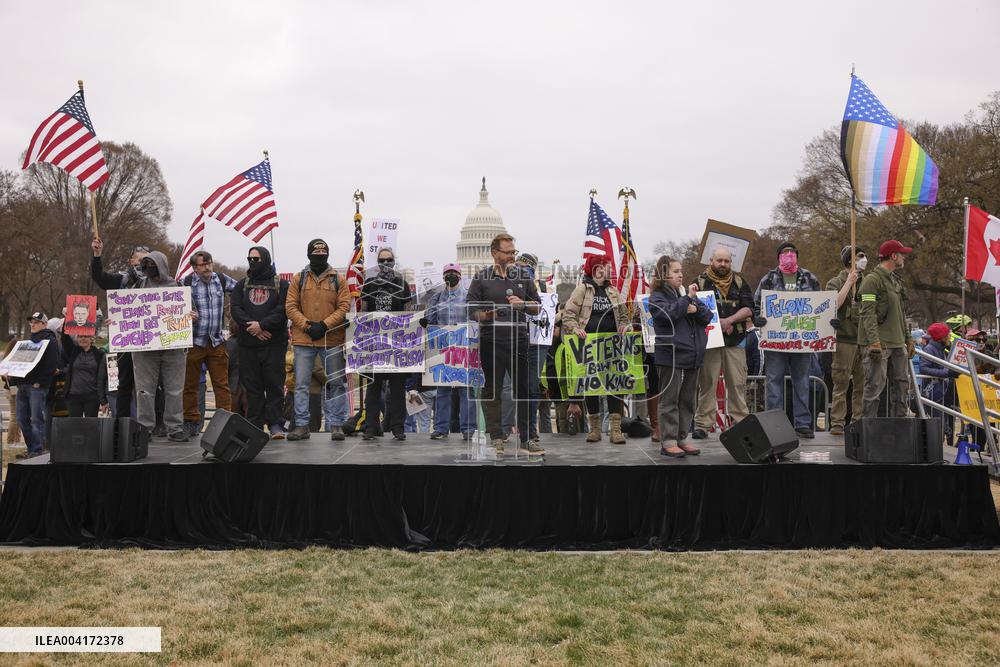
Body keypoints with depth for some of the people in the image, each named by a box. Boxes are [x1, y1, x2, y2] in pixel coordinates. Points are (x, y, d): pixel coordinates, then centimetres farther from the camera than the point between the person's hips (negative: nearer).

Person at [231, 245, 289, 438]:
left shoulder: (281, 284, 6)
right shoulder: (242, 285, 16)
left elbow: (283, 310, -6)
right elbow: (235, 309, 3)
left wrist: (262, 325, -16)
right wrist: (251, 325, -12)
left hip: (274, 344, -3)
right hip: (247, 344, 3)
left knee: (275, 384, -3)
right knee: (252, 386, 5)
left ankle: (275, 424, 2)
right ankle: (254, 425, 10)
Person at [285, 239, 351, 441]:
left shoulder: (338, 280, 6)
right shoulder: (298, 280, 7)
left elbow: (344, 307, -2)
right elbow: (290, 307, 1)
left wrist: (324, 325, -14)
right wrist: (307, 325, -12)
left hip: (332, 340, 0)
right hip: (303, 340, 0)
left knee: (336, 384, 4)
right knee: (301, 384, 1)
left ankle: (336, 424, 12)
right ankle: (301, 425, 8)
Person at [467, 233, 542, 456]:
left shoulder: (523, 277, 14)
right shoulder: (481, 278, 6)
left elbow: (537, 307, 17)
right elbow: (471, 309, 2)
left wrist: (523, 304, -3)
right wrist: (486, 315, -17)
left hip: (519, 340, 2)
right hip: (491, 341, -2)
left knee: (523, 389, 3)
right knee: (492, 391, 3)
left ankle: (526, 438, 10)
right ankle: (496, 439, 12)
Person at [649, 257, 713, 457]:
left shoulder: (687, 293, 17)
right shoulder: (657, 297, -2)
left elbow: (707, 316, 13)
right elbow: (668, 314, -21)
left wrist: (696, 309, -7)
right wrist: (687, 298, -16)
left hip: (693, 355, 7)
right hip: (670, 356, -6)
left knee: (688, 400, 10)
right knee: (670, 401, -2)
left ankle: (681, 438, 18)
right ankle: (668, 442, 2)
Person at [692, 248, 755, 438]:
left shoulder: (739, 282, 13)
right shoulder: (701, 282, 7)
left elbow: (748, 309, 4)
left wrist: (729, 320, -11)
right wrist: (715, 322, -12)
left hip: (735, 341, 2)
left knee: (737, 383, 2)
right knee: (707, 383, -2)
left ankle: (741, 421, 10)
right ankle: (703, 424, 2)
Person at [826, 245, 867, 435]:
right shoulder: (836, 282, 2)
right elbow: (834, 305, -16)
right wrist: (849, 282, -12)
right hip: (845, 339, -5)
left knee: (863, 383, 5)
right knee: (841, 383, -6)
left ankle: (859, 421, 12)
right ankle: (837, 423, -3)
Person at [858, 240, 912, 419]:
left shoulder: (897, 281, 21)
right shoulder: (872, 279, -8)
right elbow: (868, 313, -15)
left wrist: (908, 339, 21)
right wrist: (874, 341, -22)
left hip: (898, 344, 9)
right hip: (880, 344, -9)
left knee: (901, 384, 11)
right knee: (875, 386, -8)